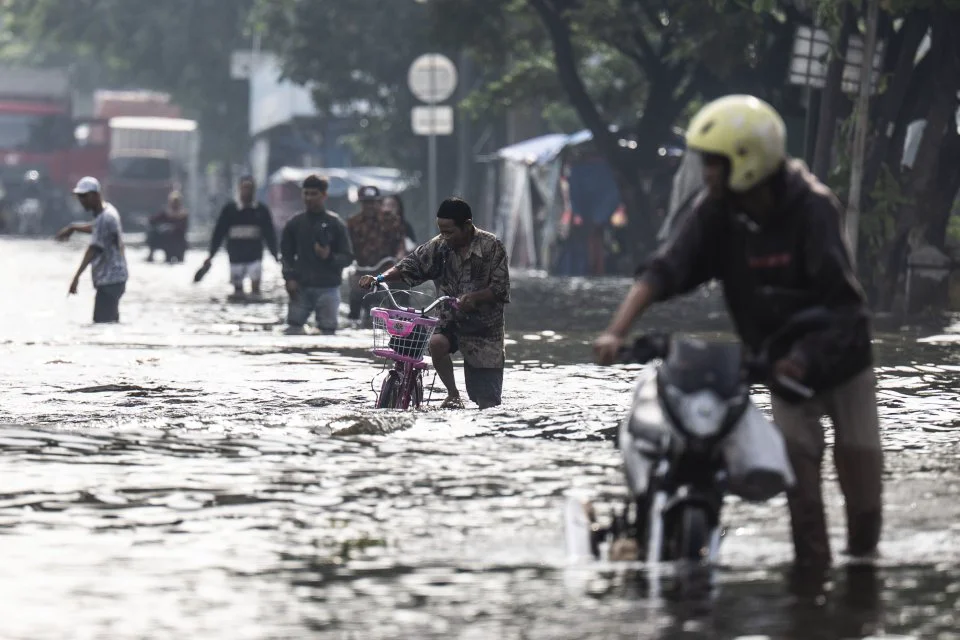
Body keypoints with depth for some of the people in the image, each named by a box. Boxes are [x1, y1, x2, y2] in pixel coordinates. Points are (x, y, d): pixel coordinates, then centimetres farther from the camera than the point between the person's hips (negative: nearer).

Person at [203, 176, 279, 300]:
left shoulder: (262, 210, 3)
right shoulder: (229, 210, 1)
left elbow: (270, 234, 7)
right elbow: (218, 233, 4)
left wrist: (275, 255, 2)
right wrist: (211, 255, 3)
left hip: (255, 256, -1)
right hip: (236, 256, 1)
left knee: (255, 285, -15)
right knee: (237, 287, 6)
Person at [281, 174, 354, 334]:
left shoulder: (335, 223, 0)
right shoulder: (295, 223, 7)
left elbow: (348, 257, 1)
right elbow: (287, 254, 12)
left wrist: (329, 257, -19)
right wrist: (289, 277, -3)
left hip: (328, 287, -2)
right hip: (301, 287, 2)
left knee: (327, 330, -3)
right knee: (293, 327, -3)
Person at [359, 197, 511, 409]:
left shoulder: (491, 246, -13)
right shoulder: (439, 246, -3)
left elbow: (500, 289, -14)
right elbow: (409, 267, -3)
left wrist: (474, 297, -32)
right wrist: (380, 278, -20)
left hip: (485, 328, -3)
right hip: (451, 322, 3)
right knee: (436, 343, -32)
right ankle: (453, 395, -9)